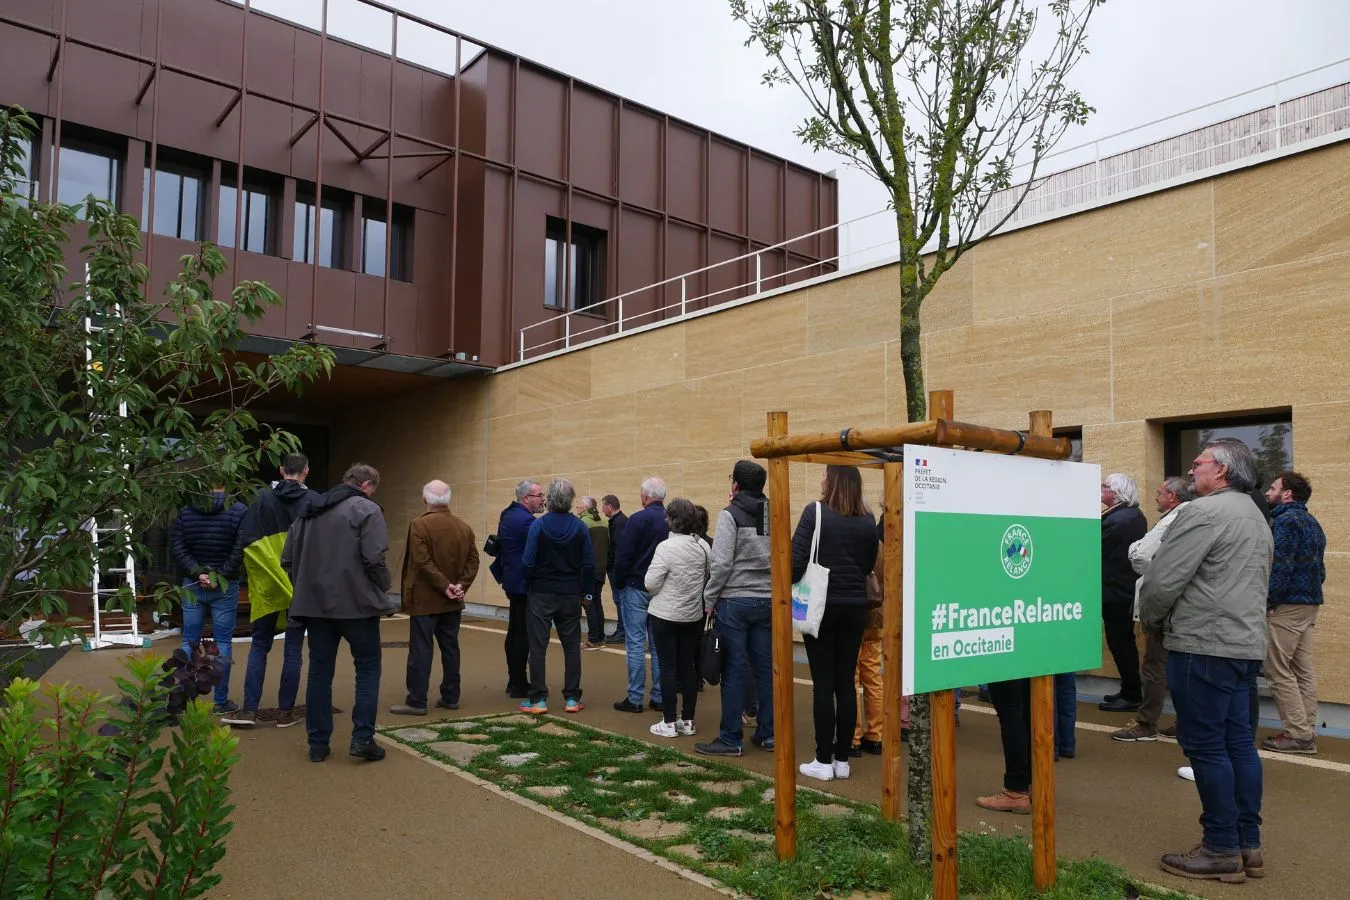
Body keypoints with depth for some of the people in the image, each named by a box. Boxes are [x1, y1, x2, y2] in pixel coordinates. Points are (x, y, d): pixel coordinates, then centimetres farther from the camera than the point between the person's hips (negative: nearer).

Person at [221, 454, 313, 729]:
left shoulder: (263, 498, -2)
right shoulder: (312, 501, -7)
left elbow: (245, 540, -5)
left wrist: (253, 574, 6)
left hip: (267, 587, 1)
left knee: (259, 646, 13)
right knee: (293, 649, 7)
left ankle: (249, 709, 9)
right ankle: (286, 711, 11)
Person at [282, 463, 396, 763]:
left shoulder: (309, 511, 13)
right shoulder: (367, 509, -8)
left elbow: (288, 560, 14)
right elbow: (375, 559, -17)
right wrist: (384, 593, -3)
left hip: (314, 604, 6)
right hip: (356, 604, -5)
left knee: (320, 671, 12)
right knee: (368, 668, 7)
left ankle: (318, 744, 16)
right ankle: (362, 738, 2)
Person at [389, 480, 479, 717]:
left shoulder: (419, 524, -13)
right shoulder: (464, 526, 6)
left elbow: (422, 562, -20)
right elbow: (473, 561, 2)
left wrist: (445, 586, -16)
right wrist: (460, 586, -4)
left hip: (425, 599, -6)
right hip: (452, 601, 6)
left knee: (420, 650, -1)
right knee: (450, 648, 12)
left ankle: (416, 701, 1)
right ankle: (450, 697, 17)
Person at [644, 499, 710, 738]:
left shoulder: (666, 547, -19)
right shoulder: (704, 547, -3)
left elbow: (650, 583, -18)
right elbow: (711, 578, 6)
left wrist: (664, 589, 3)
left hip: (665, 615, -5)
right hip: (693, 616, 5)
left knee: (668, 668, 3)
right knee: (688, 666, 12)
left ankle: (669, 723, 8)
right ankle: (688, 720, 19)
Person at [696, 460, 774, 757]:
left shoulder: (731, 515, -9)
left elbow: (721, 563, -14)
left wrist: (709, 599, -5)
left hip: (735, 601, -5)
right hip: (768, 601, 6)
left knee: (734, 669, -1)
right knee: (765, 668, 11)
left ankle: (731, 738, 5)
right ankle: (767, 733, 18)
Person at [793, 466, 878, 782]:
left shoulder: (815, 512, -11)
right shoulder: (867, 520, 2)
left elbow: (796, 561, -15)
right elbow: (869, 564, 12)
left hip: (822, 606, -4)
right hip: (855, 608, 4)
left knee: (823, 683, 2)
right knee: (846, 682, 9)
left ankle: (824, 761, 8)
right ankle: (842, 759, 16)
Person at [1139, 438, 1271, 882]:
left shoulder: (1203, 512, -14)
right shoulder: (1256, 518, 19)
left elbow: (1163, 580, -17)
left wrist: (1149, 618, 3)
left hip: (1203, 646, -10)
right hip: (1245, 644, 10)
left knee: (1205, 745, -2)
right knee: (1238, 742, 12)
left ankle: (1221, 849, 4)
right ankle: (1248, 844, 19)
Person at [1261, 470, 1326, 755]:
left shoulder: (1286, 521, -13)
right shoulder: (1312, 523, 16)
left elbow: (1280, 567, -20)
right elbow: (1319, 568, 18)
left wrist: (1266, 603, -17)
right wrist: (1311, 592, 17)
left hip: (1287, 605, -9)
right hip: (1310, 605, 9)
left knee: (1279, 671, -4)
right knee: (1304, 671, 10)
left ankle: (1297, 734, -2)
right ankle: (1308, 733, 14)